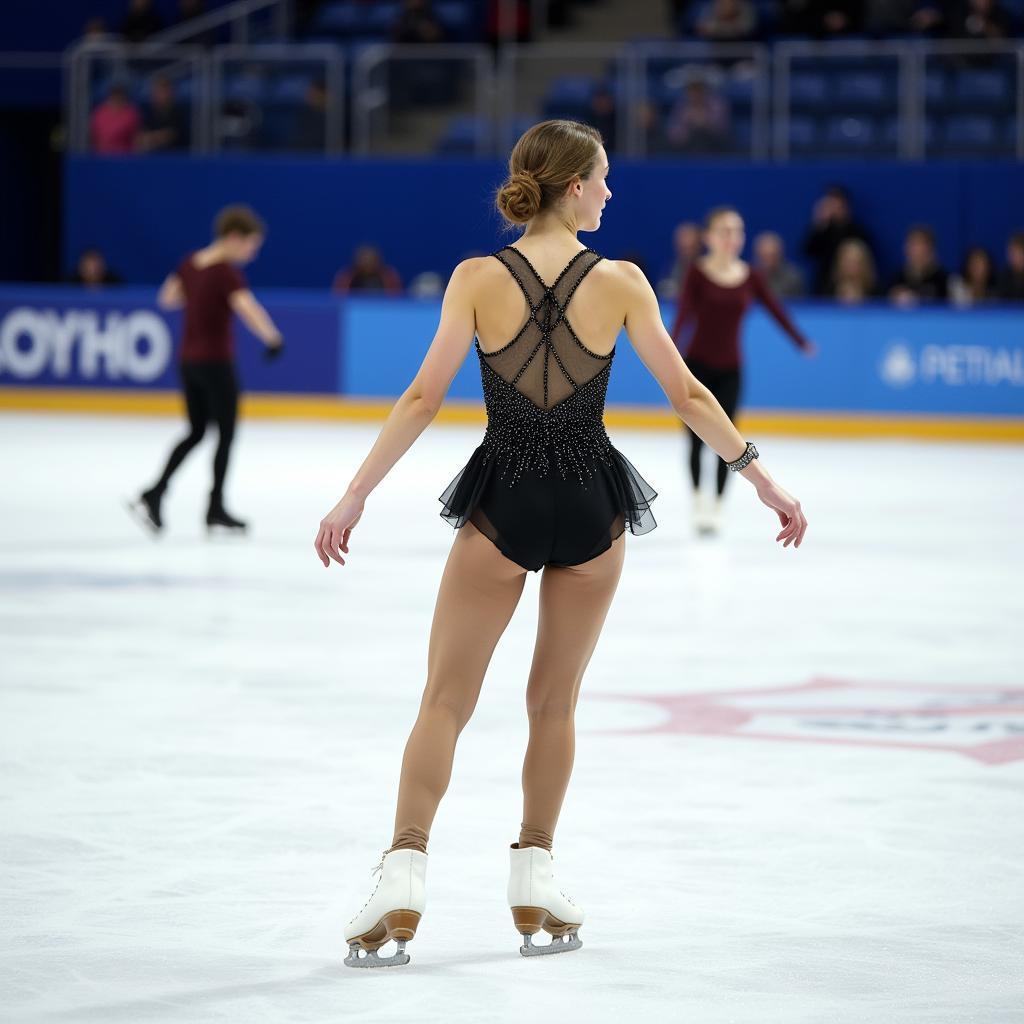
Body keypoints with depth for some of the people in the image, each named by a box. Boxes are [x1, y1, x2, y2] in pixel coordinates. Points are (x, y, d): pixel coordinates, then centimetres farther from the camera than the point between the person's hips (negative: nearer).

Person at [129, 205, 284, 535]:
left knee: (196, 432, 17)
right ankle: (215, 508, 12)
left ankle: (155, 493, 5)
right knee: (226, 433, 7)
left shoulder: (190, 263, 4)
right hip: (216, 362, -7)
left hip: (188, 360, 7)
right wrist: (273, 339, -36)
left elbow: (166, 299, 16)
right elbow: (247, 308, -35)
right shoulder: (227, 273, -18)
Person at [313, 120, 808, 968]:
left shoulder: (478, 279, -8)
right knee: (554, 704, 16)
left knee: (445, 702, 5)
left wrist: (355, 495, -6)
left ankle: (403, 879, -8)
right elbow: (687, 396, -3)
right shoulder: (620, 284, -7)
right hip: (590, 505, 1)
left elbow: (424, 397, -11)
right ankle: (535, 889, 20)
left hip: (501, 505, -1)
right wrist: (764, 480, 6)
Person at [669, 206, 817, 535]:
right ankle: (698, 498, 20)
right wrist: (671, 346, -36)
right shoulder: (697, 272, -10)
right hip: (697, 363, -2)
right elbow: (684, 312, -21)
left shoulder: (750, 276, 1)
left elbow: (775, 310, 2)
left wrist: (801, 342, -7)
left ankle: (717, 505, 6)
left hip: (730, 368, 2)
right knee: (696, 437, 1)